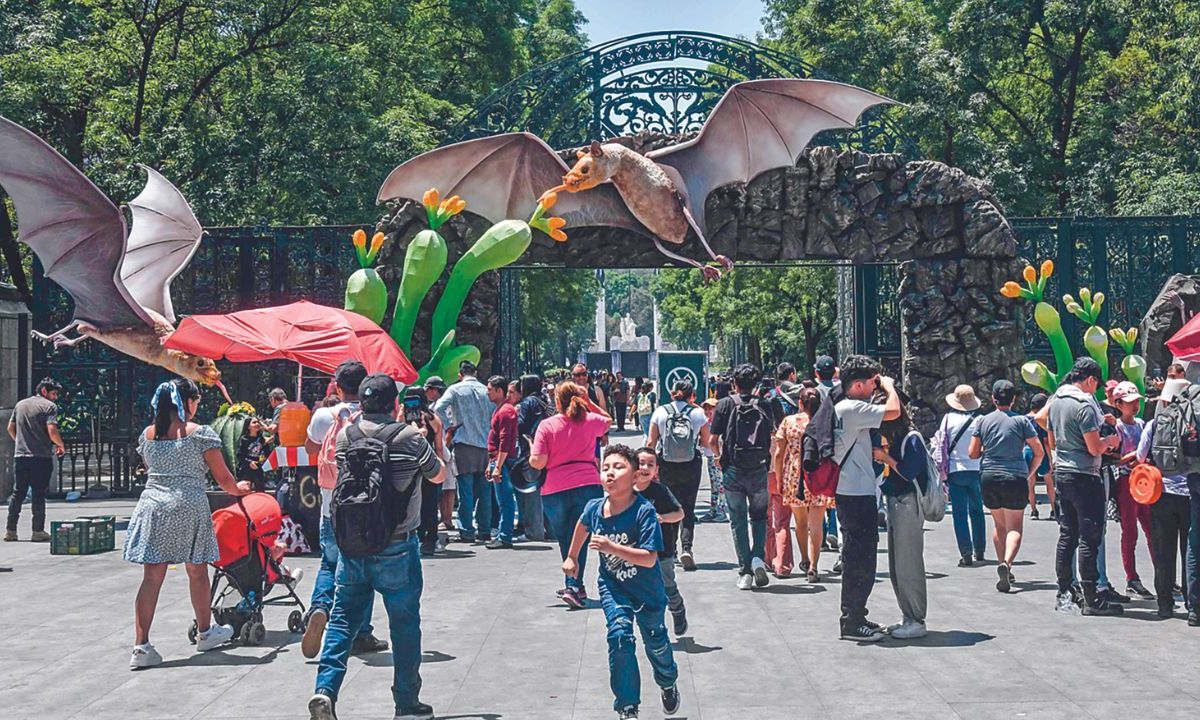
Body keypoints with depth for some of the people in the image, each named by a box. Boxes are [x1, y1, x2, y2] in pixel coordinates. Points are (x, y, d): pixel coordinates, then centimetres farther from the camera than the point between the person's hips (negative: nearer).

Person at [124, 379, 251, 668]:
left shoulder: (147, 435, 9)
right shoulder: (200, 433, -5)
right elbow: (223, 477, -2)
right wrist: (238, 489, 18)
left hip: (152, 504, 3)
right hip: (189, 506, -3)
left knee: (152, 576, 1)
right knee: (197, 571, 15)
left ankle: (141, 646, -6)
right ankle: (205, 632, 33)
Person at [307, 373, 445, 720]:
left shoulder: (345, 435, 0)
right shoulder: (411, 438, -11)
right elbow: (439, 475, 7)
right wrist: (432, 440, 24)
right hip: (397, 547, -3)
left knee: (344, 617, 12)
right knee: (404, 624, 7)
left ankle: (325, 688, -4)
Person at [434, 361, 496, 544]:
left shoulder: (456, 390, -1)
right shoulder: (486, 391, 7)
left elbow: (438, 408, -13)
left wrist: (449, 426, -1)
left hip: (464, 443, -3)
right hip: (486, 445, 3)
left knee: (466, 491, -2)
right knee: (484, 491, 8)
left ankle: (466, 532, -3)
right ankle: (484, 531, 10)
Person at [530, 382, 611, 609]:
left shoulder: (547, 425, -3)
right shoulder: (590, 420, 4)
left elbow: (538, 462, -8)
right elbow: (608, 421, 29)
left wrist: (531, 456, 13)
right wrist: (588, 402, 22)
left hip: (555, 490, -1)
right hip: (588, 485, 1)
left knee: (565, 540, 16)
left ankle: (574, 586, 26)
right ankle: (574, 586, -14)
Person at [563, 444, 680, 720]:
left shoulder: (644, 511, -28)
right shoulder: (594, 508, -13)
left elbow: (649, 559, -33)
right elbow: (583, 524, 13)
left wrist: (612, 547, -41)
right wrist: (572, 557, 22)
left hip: (646, 587, -2)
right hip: (613, 586, 2)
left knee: (655, 640, 17)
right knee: (619, 635, -18)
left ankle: (668, 684, 50)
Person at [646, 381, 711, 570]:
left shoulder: (660, 412, -1)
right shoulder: (698, 413, -2)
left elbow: (651, 443, -2)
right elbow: (707, 442, 5)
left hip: (666, 467, 1)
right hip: (691, 466, -1)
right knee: (687, 509, 2)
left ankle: (670, 550, 21)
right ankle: (686, 548, -17)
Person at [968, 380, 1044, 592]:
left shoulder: (983, 421, 4)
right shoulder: (1021, 421, -2)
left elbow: (972, 453, 5)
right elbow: (1038, 453, -3)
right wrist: (1030, 474, 11)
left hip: (989, 478, 3)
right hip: (1015, 478, -3)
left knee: (999, 524, 18)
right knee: (1014, 527, -1)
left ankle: (1003, 567, 19)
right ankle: (1007, 562, -25)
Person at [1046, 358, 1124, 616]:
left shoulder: (1055, 401, 10)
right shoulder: (1084, 405, -16)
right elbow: (1095, 448, -17)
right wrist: (1109, 441, 1)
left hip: (1061, 474, 8)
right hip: (1084, 477, -8)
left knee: (1067, 535, 12)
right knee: (1089, 537, -4)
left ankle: (1064, 594, 15)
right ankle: (1091, 599, -3)